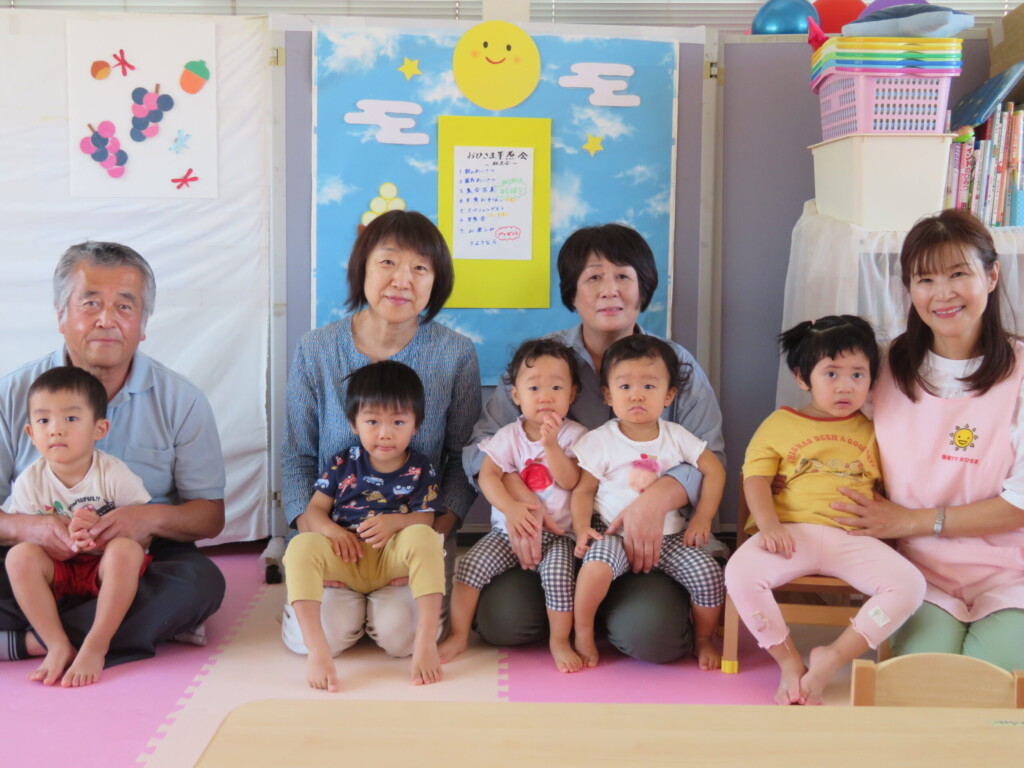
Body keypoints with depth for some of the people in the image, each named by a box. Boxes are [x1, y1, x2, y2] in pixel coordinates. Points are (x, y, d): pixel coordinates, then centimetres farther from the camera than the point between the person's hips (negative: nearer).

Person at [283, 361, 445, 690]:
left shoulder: (420, 470, 3)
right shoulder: (343, 464, 6)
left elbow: (425, 519, -4)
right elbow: (315, 508, 6)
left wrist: (395, 522, -25)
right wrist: (328, 529, -17)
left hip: (392, 558, -1)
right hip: (346, 557, 1)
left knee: (424, 538, -32)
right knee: (300, 546, -28)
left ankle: (426, 641, -34)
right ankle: (317, 648, -37)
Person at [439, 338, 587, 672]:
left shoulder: (573, 435, -2)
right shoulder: (509, 436, 2)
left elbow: (569, 481, -13)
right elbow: (487, 475, -8)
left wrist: (551, 444, -25)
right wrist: (510, 507, -23)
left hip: (556, 533, -2)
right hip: (508, 528, 2)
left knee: (558, 574, -28)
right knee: (470, 565, -15)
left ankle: (560, 641, -6)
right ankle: (458, 635, 3)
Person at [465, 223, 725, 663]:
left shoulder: (676, 364, 4)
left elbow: (708, 457, -4)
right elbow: (484, 443, 1)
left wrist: (658, 497, -25)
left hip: (643, 544, 0)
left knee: (652, 635, -27)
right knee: (500, 619, -23)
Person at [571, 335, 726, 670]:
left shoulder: (676, 437, 3)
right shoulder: (600, 441, -3)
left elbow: (714, 470, 10)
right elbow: (583, 491, 0)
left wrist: (701, 519, 2)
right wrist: (582, 528, -17)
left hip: (668, 536, 3)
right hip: (615, 532, -2)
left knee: (708, 573, -19)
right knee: (598, 562, -35)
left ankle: (703, 640, 13)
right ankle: (583, 634, -9)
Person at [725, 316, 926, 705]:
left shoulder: (871, 432, 16)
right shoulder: (779, 424, 11)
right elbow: (756, 477, 2)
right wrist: (768, 524, -14)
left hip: (853, 538, 2)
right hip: (793, 534, -1)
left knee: (908, 584, -23)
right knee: (740, 572, -30)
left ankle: (832, 658, -13)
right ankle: (788, 660, -9)